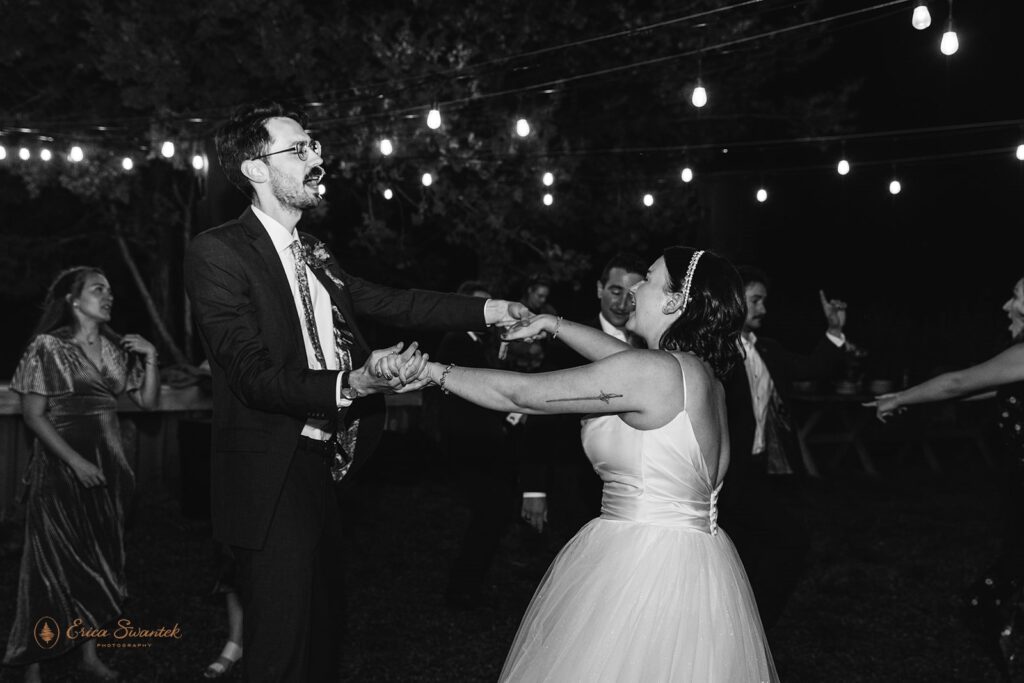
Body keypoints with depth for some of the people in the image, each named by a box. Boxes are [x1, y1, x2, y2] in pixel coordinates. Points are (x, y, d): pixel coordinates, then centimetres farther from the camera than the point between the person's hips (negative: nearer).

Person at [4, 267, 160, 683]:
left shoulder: (115, 348, 9)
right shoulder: (48, 347, -6)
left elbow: (147, 401, 10)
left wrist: (150, 359, -6)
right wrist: (75, 461, -17)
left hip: (107, 465, 5)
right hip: (61, 468, -5)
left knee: (102, 562, 8)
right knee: (56, 564, -2)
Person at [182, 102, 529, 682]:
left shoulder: (313, 254, 12)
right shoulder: (217, 253, -14)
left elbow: (385, 301, 14)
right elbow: (254, 377, -22)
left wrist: (483, 310, 6)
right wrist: (351, 385, -36)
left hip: (328, 468, 8)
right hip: (273, 483, -8)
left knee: (321, 629, 17)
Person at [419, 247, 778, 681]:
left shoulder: (652, 371, -18)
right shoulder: (698, 370, 7)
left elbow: (523, 395, -13)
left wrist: (434, 372, -2)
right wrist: (553, 325, 27)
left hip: (645, 567, -9)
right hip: (690, 561, 9)